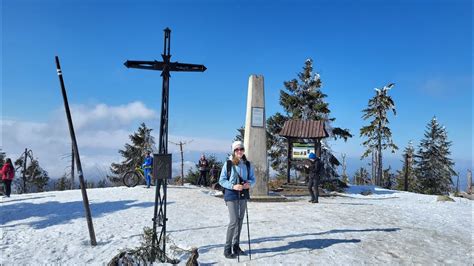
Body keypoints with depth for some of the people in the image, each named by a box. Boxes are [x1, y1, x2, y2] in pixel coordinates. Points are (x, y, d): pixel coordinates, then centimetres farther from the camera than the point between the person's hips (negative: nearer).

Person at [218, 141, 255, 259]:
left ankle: (236, 246, 27)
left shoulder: (247, 164, 4)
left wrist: (249, 183, -12)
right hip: (231, 195, -5)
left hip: (243, 195, 5)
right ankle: (227, 249, 3)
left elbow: (252, 178, 11)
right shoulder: (228, 164, -8)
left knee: (240, 220, 12)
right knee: (234, 221, -11)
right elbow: (221, 180, -7)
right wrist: (233, 186, -21)